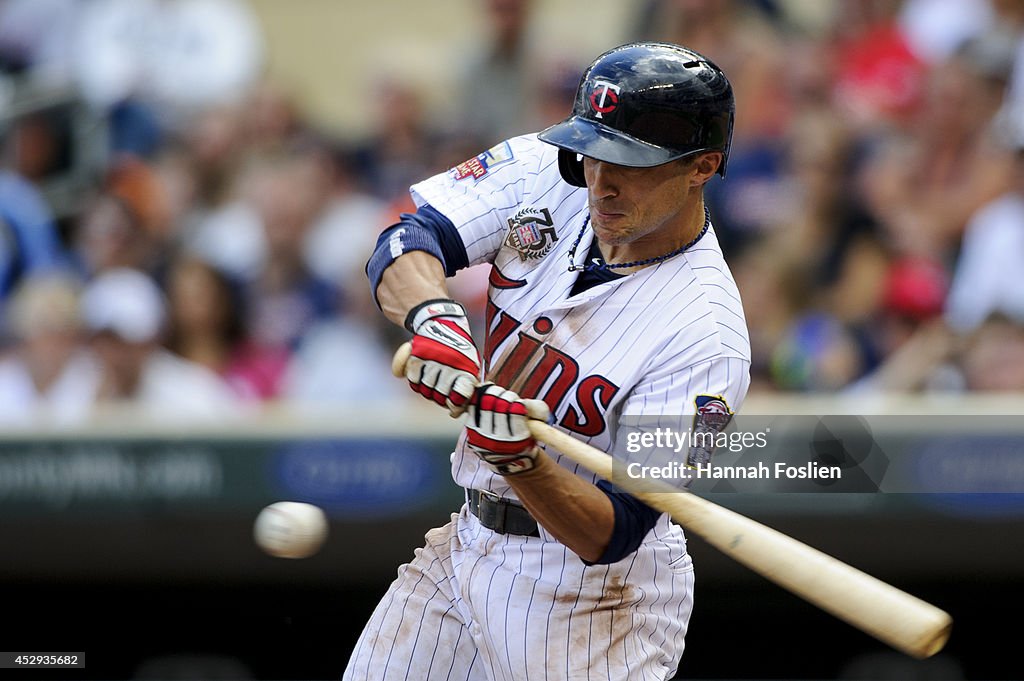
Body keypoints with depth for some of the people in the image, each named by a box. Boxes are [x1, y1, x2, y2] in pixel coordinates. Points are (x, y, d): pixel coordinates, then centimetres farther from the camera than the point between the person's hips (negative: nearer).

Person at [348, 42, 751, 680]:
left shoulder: (707, 333, -25)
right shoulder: (549, 173, -8)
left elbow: (612, 535, -27)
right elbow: (407, 241, -16)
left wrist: (521, 459, -45)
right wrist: (433, 315, -37)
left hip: (592, 593, -6)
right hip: (467, 538, 6)